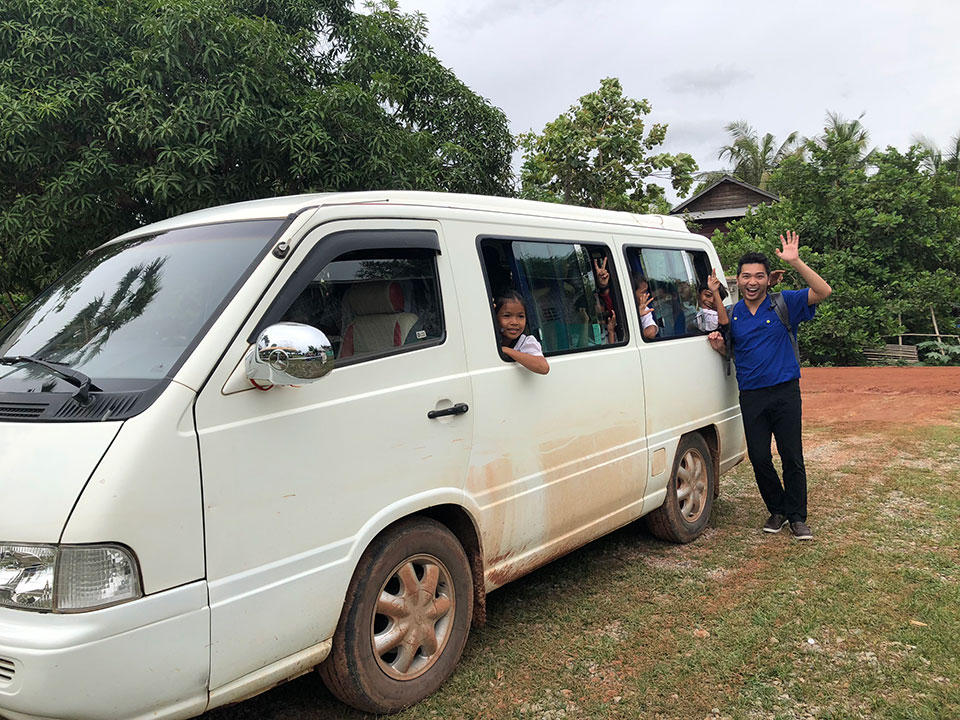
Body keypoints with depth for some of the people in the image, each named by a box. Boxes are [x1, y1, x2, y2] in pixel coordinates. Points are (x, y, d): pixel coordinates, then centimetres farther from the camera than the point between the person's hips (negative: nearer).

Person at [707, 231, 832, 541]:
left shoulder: (784, 303, -2)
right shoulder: (731, 315, 7)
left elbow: (823, 291, -14)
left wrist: (795, 261, -23)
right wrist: (719, 346, -6)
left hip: (785, 391, -3)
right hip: (750, 396, 3)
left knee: (792, 457, 2)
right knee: (759, 458, 6)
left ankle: (797, 516, 16)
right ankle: (777, 510, 26)